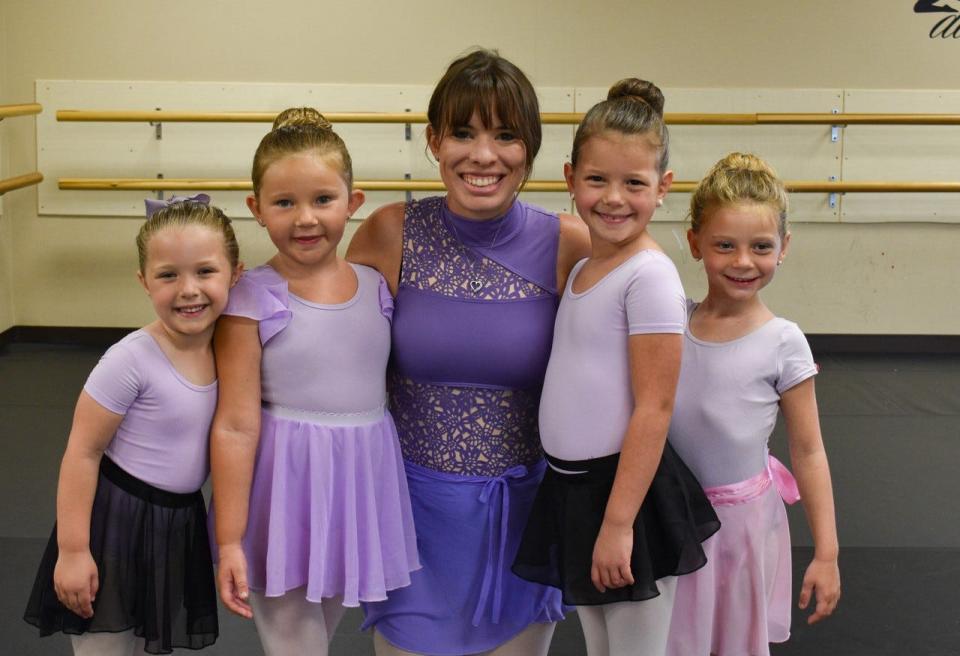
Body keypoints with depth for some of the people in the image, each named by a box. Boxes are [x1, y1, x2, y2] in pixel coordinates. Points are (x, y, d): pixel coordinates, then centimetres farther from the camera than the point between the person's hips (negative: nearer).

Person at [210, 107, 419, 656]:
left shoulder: (377, 289, 2)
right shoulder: (252, 301, -11)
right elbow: (236, 426, -12)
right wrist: (229, 541, -11)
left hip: (361, 486, 5)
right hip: (288, 495, -4)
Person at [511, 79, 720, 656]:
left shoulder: (650, 277, -16)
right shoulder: (583, 269, 9)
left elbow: (654, 408, -19)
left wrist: (618, 522, -21)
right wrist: (587, 509, 11)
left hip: (626, 487, -8)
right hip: (571, 486, 8)